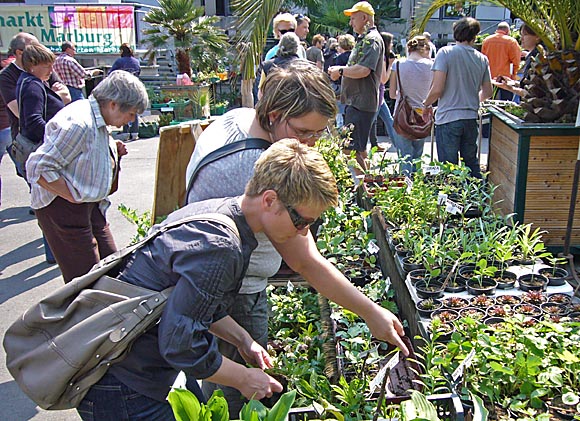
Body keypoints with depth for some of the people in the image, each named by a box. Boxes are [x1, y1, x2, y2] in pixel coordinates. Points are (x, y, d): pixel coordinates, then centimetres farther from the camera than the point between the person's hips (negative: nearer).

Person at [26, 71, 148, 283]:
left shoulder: (97, 121, 8)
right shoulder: (78, 124, -23)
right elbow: (38, 167, -25)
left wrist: (111, 151, 4)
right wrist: (74, 197, -20)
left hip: (90, 206, 10)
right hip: (63, 208, -10)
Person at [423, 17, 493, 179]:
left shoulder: (446, 53, -8)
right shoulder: (482, 59, 6)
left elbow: (437, 89, -15)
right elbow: (487, 92, 12)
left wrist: (426, 105, 3)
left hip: (448, 118, -4)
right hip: (471, 118, 5)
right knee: (472, 164, 17)